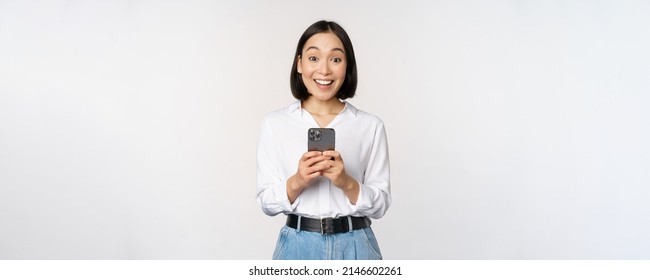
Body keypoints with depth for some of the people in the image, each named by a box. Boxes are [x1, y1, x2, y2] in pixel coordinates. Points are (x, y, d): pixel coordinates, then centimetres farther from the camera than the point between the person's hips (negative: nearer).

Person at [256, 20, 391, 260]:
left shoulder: (370, 126, -4)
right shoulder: (274, 123, -3)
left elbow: (380, 204, -2)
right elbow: (266, 202, -1)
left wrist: (347, 182, -18)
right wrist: (296, 182, -19)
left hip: (355, 247, 0)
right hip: (298, 247, 0)